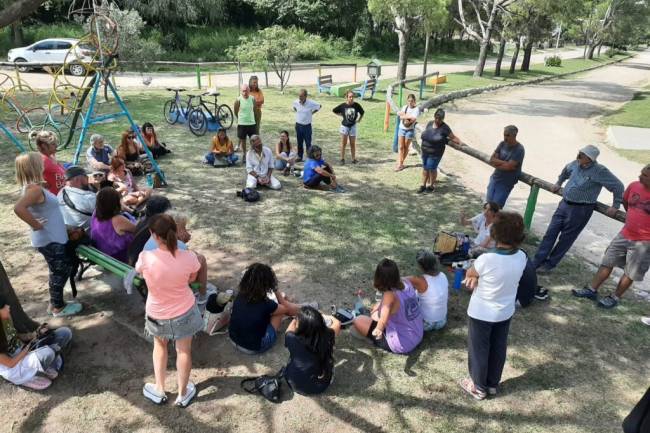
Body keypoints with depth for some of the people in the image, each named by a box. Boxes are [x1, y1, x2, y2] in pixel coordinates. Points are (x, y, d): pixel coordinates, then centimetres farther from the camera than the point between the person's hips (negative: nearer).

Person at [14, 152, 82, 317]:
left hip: (54, 237, 9)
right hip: (49, 240, -9)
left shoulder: (32, 187, 7)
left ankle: (55, 303, 32)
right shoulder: (35, 189, -23)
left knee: (65, 267, 20)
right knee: (59, 272, 5)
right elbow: (18, 208, -37)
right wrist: (36, 224, -25)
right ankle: (58, 307, 20)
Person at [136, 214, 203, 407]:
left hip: (157, 313, 0)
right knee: (184, 351, 21)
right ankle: (183, 394, 40)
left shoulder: (146, 258, -28)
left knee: (160, 346, 30)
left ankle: (159, 391, 41)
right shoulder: (189, 257, -26)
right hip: (184, 311, 0)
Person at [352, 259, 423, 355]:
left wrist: (378, 330, -66)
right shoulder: (406, 282, -9)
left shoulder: (390, 295, -29)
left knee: (358, 321, -4)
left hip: (401, 345, -7)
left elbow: (385, 313, -49)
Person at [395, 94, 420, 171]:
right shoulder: (405, 107, 5)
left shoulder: (416, 109, -8)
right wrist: (409, 116, -19)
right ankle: (399, 164, 2)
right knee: (400, 147, 0)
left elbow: (414, 119, -22)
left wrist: (404, 115, -13)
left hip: (410, 130, -4)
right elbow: (400, 116, -6)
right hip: (401, 129, 4)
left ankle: (401, 163, 19)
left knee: (406, 147, 7)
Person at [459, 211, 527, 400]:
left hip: (481, 314, -5)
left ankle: (479, 387, 34)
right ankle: (493, 384, 43)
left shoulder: (487, 259, -32)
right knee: (498, 349, 24)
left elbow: (469, 274, -12)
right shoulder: (521, 257, -14)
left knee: (478, 350, 16)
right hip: (505, 312, 6)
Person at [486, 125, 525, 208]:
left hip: (505, 183, -6)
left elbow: (508, 167, -24)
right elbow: (492, 160, -3)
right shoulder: (502, 144, 1)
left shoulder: (519, 149, -17)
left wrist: (496, 163, -10)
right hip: (494, 178, 6)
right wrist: (504, 163, -16)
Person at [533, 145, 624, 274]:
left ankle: (550, 264, 14)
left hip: (581, 209, -6)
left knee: (566, 239, 3)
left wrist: (615, 206, -10)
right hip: (564, 204, 6)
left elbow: (618, 186, -12)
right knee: (550, 233, 4)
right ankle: (536, 262, 8)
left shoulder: (600, 171, -16)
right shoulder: (576, 164, 1)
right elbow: (566, 170, 26)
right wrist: (559, 183, 32)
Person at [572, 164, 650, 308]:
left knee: (630, 273, 7)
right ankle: (591, 290, 18)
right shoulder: (634, 186, -4)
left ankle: (615, 298, 20)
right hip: (624, 234, 5)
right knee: (607, 262, 9)